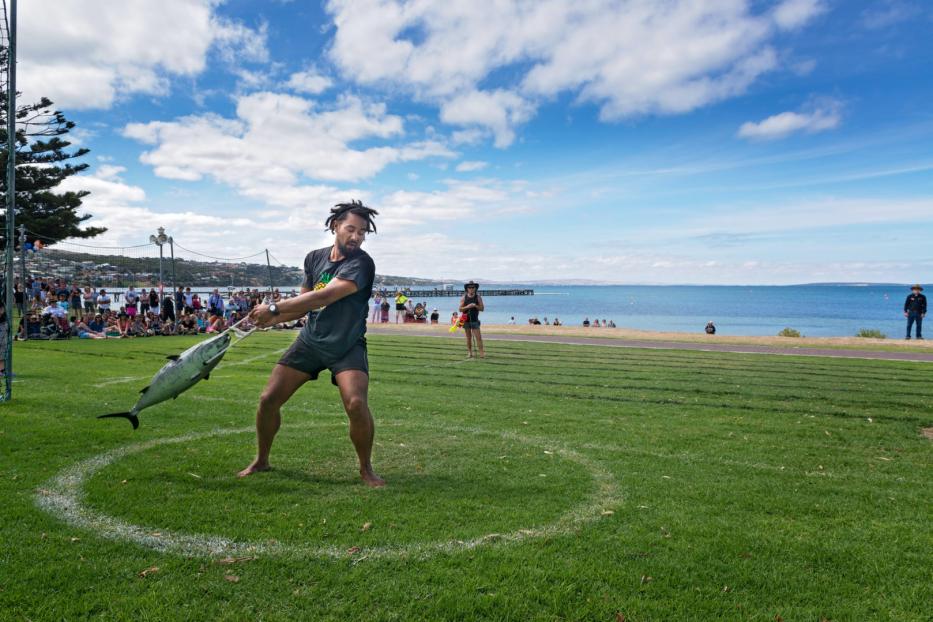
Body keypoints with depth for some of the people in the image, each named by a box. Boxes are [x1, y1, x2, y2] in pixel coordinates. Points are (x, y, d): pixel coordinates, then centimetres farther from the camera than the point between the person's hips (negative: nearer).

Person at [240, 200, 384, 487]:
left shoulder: (362, 264, -19)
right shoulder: (314, 258, 1)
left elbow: (324, 297, -30)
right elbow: (304, 303, 11)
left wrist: (274, 308, -30)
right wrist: (272, 319, -4)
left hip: (347, 347, -5)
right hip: (309, 341, 5)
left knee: (357, 404, -25)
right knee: (268, 399, 2)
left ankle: (366, 469, -1)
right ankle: (261, 461, 28)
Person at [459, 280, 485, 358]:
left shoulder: (478, 297, 2)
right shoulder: (463, 297, 3)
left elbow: (482, 308, 1)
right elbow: (460, 309, 0)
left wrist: (475, 306, -16)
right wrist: (467, 307, -16)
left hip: (475, 320, -1)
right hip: (466, 320, 1)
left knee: (478, 337, -9)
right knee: (468, 337, 7)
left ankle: (482, 353, -11)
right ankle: (469, 353, 13)